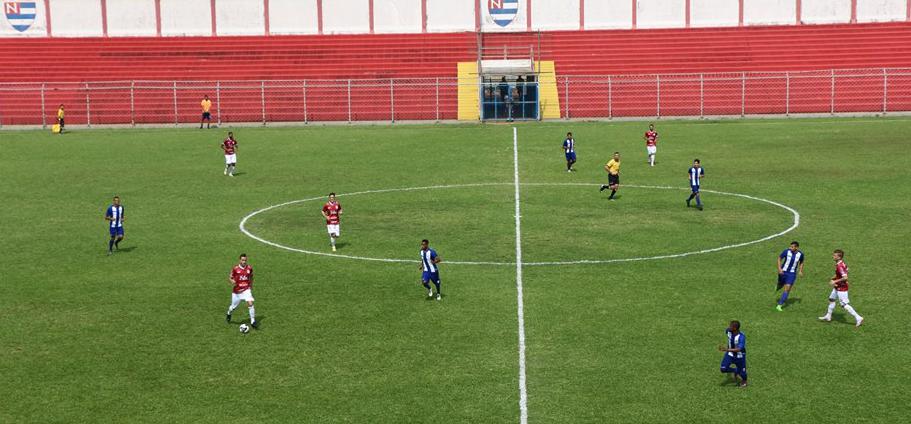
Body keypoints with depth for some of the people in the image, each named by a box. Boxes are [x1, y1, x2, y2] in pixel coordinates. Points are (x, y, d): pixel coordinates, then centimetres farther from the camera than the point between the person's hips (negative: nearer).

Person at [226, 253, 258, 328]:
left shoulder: (249, 268, -4)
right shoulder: (235, 268, -11)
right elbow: (230, 277, -2)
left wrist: (251, 287, 18)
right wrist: (232, 281, -25)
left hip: (246, 290, 0)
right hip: (237, 291, 0)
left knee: (250, 304, -18)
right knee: (233, 307, 14)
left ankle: (253, 322, -10)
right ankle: (229, 314, 49)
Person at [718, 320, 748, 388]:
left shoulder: (741, 337, -34)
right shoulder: (728, 331, -18)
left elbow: (739, 349, -42)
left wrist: (727, 350, -52)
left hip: (739, 356, -4)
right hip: (730, 354, 4)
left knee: (742, 371, 12)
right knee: (723, 369, -9)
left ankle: (744, 381, 49)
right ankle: (735, 371, 22)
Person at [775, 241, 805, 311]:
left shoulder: (800, 254, -9)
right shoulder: (787, 251, -16)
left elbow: (801, 262, 12)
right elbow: (779, 258, -5)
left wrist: (800, 271, 2)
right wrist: (779, 268, -15)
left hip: (792, 273, 0)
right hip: (783, 271, 0)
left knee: (787, 288, -10)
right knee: (781, 285, 17)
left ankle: (779, 305, -6)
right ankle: (778, 287, 59)